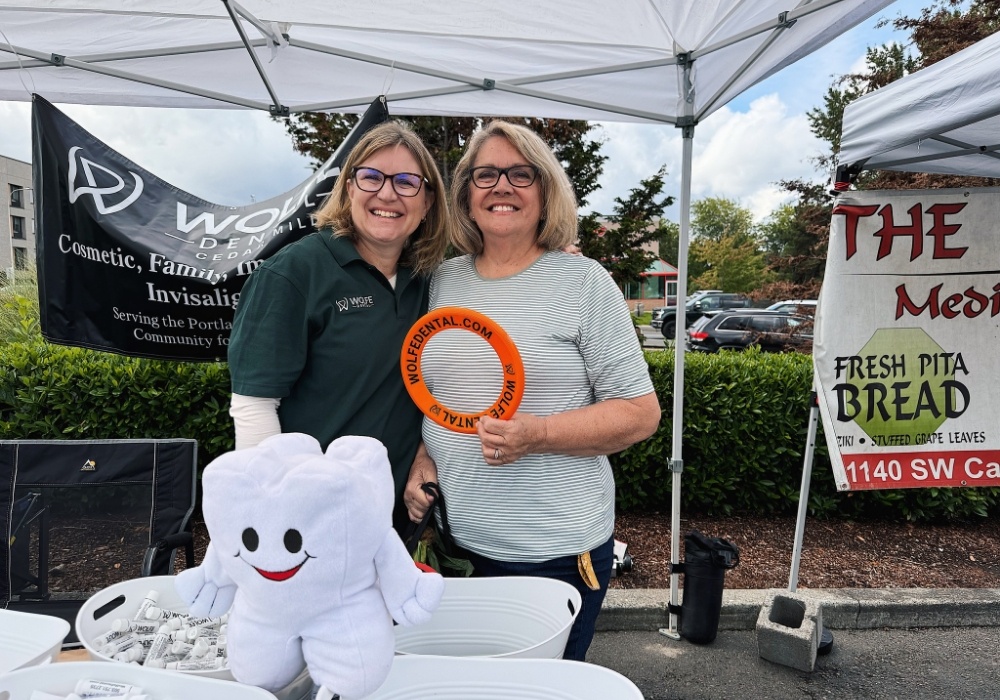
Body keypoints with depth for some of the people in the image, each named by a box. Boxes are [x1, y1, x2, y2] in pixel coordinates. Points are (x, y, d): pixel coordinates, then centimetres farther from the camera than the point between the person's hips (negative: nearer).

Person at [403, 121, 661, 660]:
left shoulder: (583, 281, -6)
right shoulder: (442, 281, 6)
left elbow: (640, 413, -8)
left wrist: (536, 434, -21)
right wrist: (420, 460, -3)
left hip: (555, 553, -4)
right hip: (449, 540, 4)